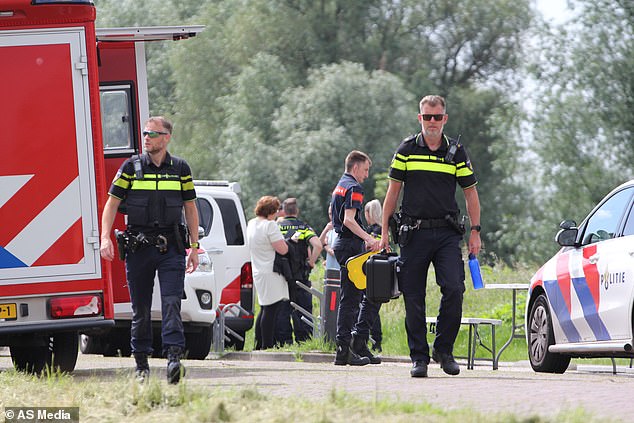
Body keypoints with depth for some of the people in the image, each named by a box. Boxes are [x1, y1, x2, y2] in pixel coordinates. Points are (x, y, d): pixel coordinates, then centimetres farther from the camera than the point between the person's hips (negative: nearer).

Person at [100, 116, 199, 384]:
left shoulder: (180, 169, 7)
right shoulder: (131, 167, 4)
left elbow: (190, 209, 12)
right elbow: (112, 204, 5)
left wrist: (194, 248, 8)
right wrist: (105, 238, -8)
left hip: (171, 247, 0)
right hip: (138, 248, 0)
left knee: (171, 303, -14)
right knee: (140, 308, 5)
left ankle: (174, 358, -23)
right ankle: (141, 364, 14)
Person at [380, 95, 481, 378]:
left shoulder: (456, 153, 7)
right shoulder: (407, 150, 5)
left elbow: (470, 193, 12)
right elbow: (393, 191, 9)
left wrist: (475, 232, 5)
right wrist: (385, 231, 5)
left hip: (447, 233, 0)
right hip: (414, 234, 0)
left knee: (454, 289, -15)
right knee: (414, 298, 0)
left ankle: (444, 349, 1)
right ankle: (419, 357, 7)